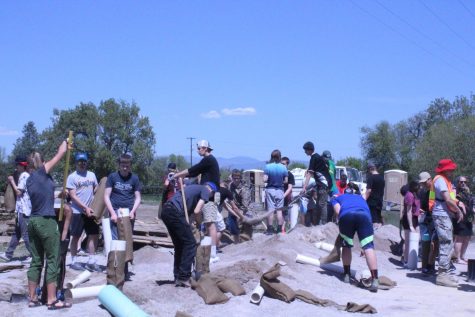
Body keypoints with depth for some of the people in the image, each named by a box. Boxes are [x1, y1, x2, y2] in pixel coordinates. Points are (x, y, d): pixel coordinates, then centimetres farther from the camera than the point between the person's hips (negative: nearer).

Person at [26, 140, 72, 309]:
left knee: (36, 261, 11)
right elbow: (60, 153, -1)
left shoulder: (29, 179, 12)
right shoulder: (42, 172, -7)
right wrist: (65, 143, 17)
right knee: (52, 260, -2)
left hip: (33, 221, 8)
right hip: (46, 221, -8)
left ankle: (33, 298, 15)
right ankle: (52, 300, 1)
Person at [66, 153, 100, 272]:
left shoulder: (92, 175, 10)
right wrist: (85, 207, -16)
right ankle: (73, 261, 16)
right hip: (78, 212, -5)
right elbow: (73, 196, -10)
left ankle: (91, 261, 11)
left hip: (91, 211, 5)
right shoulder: (72, 177, -5)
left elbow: (96, 189, 17)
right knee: (76, 236, 5)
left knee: (94, 235, 3)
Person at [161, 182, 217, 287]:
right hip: (175, 212, -8)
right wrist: (199, 223, 13)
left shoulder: (194, 187, 31)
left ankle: (178, 278, 19)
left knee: (179, 245, 17)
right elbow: (197, 211, -5)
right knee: (190, 243, 1)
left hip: (166, 211, 9)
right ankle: (184, 278, 2)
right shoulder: (206, 190, 8)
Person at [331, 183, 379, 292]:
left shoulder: (337, 198, 37)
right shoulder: (360, 198, 44)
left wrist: (342, 224, 28)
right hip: (364, 215, 1)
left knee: (346, 245, 21)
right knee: (368, 247, -5)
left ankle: (347, 275, 27)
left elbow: (338, 211, 15)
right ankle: (375, 280, -18)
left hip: (346, 215, 0)